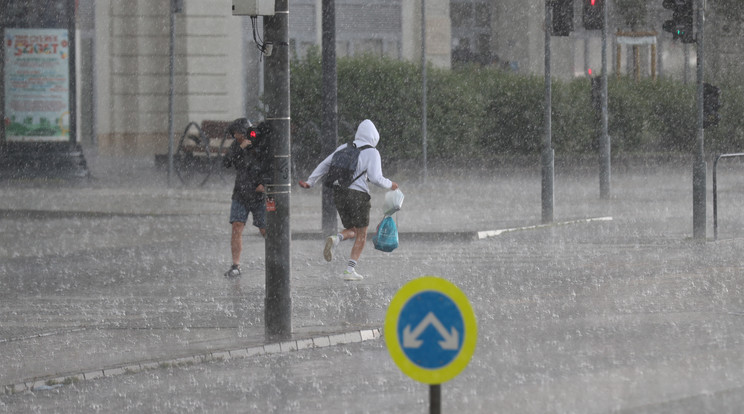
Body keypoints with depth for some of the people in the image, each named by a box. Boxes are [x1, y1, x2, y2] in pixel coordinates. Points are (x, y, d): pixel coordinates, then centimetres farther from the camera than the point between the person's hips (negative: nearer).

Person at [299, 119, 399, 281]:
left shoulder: (345, 148, 10)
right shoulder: (372, 152, -6)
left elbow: (325, 164, 9)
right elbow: (375, 178, -12)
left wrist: (310, 182, 12)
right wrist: (390, 185, 6)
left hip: (339, 193, 5)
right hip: (358, 194, -5)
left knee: (352, 231, 20)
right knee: (361, 236, 9)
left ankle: (336, 239, -13)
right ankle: (350, 270, 0)